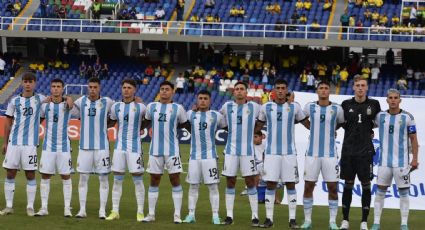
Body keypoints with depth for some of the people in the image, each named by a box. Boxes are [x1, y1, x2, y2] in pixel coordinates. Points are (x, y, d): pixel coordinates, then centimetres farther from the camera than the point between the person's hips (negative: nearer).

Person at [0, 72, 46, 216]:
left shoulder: (39, 99, 4)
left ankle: (30, 207, 6)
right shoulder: (14, 101, 7)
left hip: (30, 143, -2)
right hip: (14, 142, 2)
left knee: (30, 175, 1)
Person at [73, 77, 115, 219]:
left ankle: (102, 210, 5)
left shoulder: (107, 102, -2)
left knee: (103, 178, 1)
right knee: (83, 177, 3)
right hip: (84, 146, 1)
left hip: (102, 146, -1)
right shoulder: (81, 101, 2)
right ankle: (82, 210, 9)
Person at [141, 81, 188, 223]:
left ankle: (177, 215, 3)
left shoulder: (178, 108, -1)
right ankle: (151, 214, 14)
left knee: (175, 181, -1)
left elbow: (185, 124, 8)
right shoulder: (151, 107, 6)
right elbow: (146, 122, 20)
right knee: (154, 181, 7)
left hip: (172, 150, -2)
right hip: (155, 150, 2)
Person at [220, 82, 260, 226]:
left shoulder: (254, 107, 1)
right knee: (230, 182, 4)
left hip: (247, 150, -2)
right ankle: (229, 215, 10)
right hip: (231, 150, 2)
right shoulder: (227, 106, 5)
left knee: (250, 182, -1)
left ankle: (255, 216, 2)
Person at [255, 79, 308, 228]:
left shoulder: (294, 107, 2)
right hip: (271, 152, 1)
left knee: (290, 185, 1)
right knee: (270, 184, 0)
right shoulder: (266, 107, 5)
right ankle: (269, 218, 6)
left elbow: (307, 123, 11)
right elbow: (258, 126, 16)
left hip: (289, 152, 0)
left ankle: (292, 219, 5)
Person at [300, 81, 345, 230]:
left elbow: (341, 123, 17)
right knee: (308, 187, 2)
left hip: (330, 154, -1)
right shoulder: (310, 107, 2)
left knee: (332, 187, -1)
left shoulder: (337, 109, -1)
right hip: (312, 153, 1)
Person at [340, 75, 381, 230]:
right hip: (348, 150, 1)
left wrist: (370, 128, 4)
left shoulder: (374, 104, 1)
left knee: (366, 185, 1)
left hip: (365, 151, -1)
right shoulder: (346, 104, 3)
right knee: (348, 184, 7)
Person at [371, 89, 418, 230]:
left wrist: (415, 158, -3)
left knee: (403, 192, 2)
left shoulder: (407, 117, -2)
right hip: (384, 161, 2)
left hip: (402, 161, -2)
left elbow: (413, 139, 1)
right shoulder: (380, 116, 4)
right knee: (380, 191, 4)